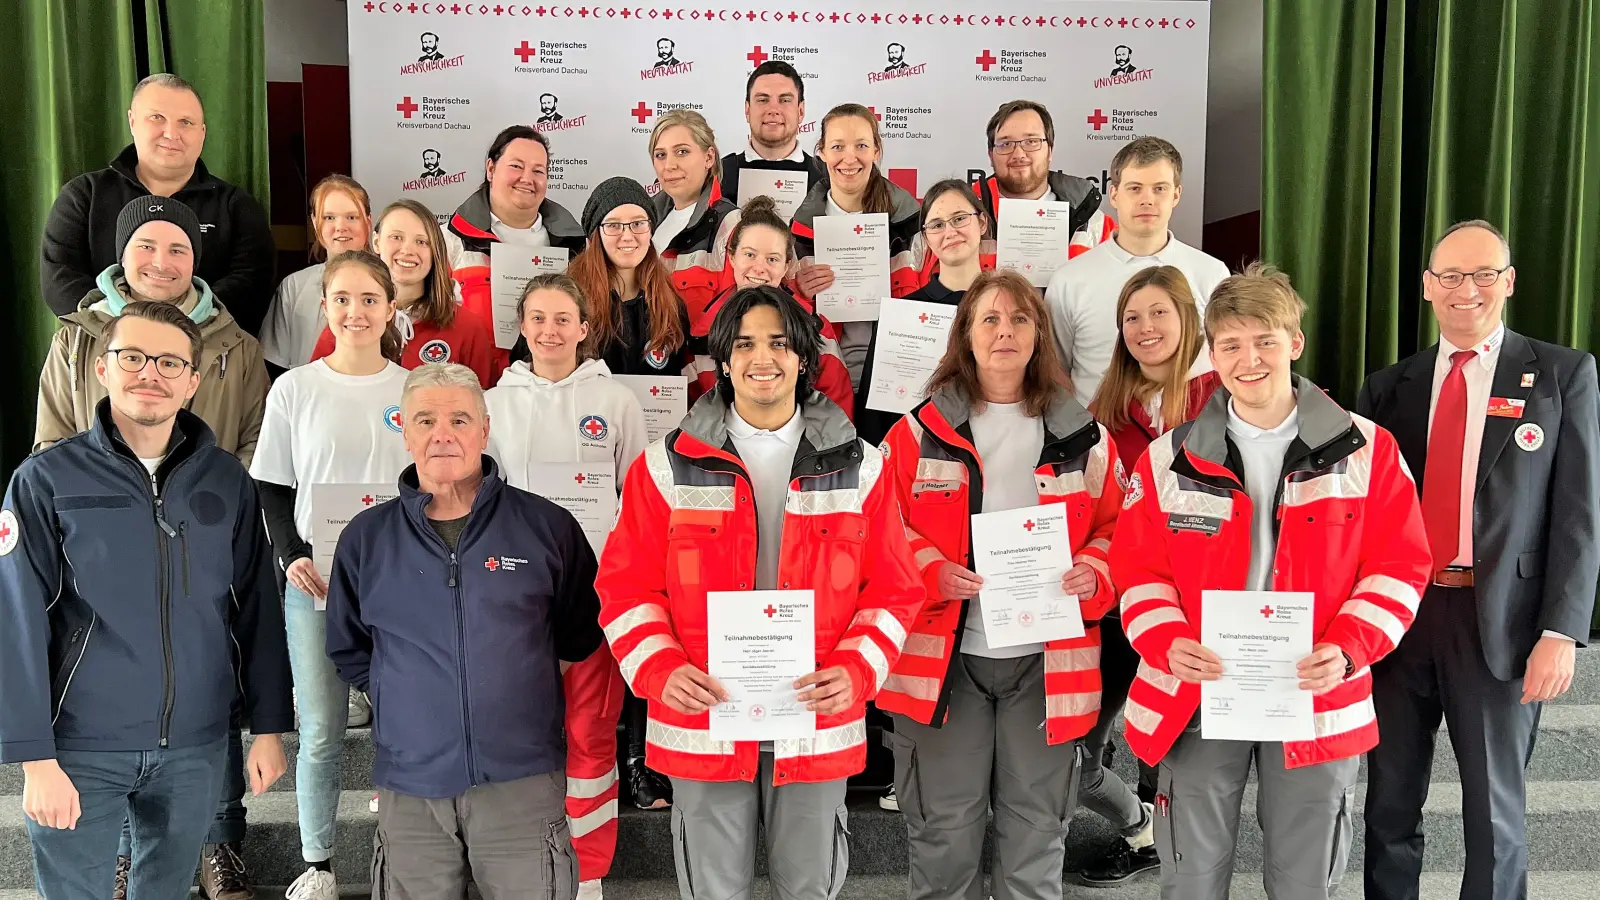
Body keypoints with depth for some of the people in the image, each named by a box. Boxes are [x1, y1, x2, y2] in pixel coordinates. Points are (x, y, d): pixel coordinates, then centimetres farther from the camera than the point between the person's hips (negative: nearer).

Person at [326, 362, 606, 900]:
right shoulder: (365, 537, 6)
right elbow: (347, 650, 18)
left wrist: (530, 677, 9)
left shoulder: (547, 527, 0)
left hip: (523, 780, -1)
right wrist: (398, 692, 9)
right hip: (409, 783, 2)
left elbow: (585, 631, 11)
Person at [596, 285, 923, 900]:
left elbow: (893, 590, 4)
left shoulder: (857, 465, 3)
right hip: (702, 719, -1)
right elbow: (625, 584, 2)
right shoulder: (669, 465, 0)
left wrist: (857, 672, -11)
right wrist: (659, 669, -14)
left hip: (817, 722, 1)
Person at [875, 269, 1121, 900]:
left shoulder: (1083, 438, 6)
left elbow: (1116, 531, 9)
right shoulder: (919, 434, 2)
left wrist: (1093, 574, -11)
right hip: (944, 658, -1)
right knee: (945, 838, 9)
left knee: (1036, 842, 12)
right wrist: (929, 571, -16)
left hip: (1047, 661, 1)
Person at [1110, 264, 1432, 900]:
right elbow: (1138, 569, 2)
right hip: (1198, 696, 1)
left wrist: (1347, 650, -16)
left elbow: (1399, 566, -1)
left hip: (1317, 697, 0)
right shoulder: (1170, 459, 0)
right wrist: (1168, 643, -16)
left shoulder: (1365, 450, -1)